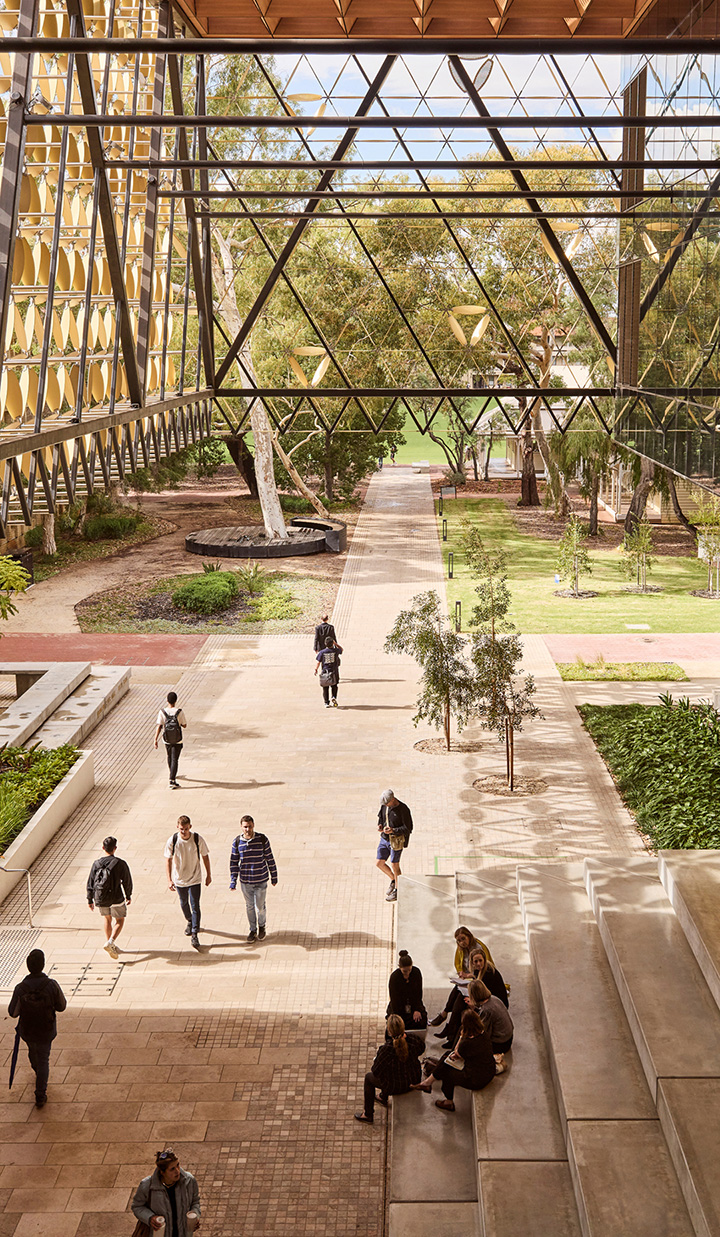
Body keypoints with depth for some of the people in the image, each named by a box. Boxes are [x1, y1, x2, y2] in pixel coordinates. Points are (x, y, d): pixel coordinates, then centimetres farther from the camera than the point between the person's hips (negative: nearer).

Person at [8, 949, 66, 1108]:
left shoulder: (20, 989, -28)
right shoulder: (52, 986, -29)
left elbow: (13, 1012, -15)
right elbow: (61, 1006, -13)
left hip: (27, 1031, 2)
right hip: (46, 1031, -1)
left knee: (32, 1051, 32)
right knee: (43, 1060, 17)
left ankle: (38, 1072, 61)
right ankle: (40, 1096, 20)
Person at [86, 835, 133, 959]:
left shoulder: (96, 864, -3)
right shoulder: (120, 863, -11)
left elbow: (90, 883, 3)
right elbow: (127, 881, -2)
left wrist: (90, 899, 15)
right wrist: (128, 896, 14)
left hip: (100, 899, 3)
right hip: (116, 898, -3)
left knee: (107, 918, 27)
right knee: (119, 921, 13)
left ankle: (109, 941, 30)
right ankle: (111, 942, -8)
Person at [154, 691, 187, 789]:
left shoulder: (162, 712, -13)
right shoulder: (179, 712, -16)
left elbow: (159, 726, -17)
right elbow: (184, 725, -6)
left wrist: (155, 739, -15)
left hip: (167, 740, 3)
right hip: (178, 741, -3)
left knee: (170, 758, 23)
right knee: (174, 760, 0)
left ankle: (173, 775, 44)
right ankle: (172, 781, -10)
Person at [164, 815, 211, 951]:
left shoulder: (198, 839, -16)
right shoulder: (172, 841, -16)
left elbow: (205, 856, -3)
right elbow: (168, 860, -9)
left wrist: (208, 875, 4)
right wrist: (169, 880, -14)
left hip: (195, 879, -2)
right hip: (179, 879, 2)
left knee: (195, 906, -6)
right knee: (184, 903, 21)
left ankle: (194, 935, 1)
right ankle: (190, 922, 48)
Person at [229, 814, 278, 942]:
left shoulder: (262, 839, -12)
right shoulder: (237, 842, -7)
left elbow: (269, 858, -3)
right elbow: (234, 862, 0)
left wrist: (274, 876, 3)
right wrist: (233, 881, -2)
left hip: (261, 880, -1)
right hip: (245, 881, 2)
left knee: (260, 907, 8)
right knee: (249, 906, 15)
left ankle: (261, 926, 36)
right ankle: (252, 929, 35)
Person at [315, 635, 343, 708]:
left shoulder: (322, 652, -7)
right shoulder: (335, 651, -6)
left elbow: (318, 662, -5)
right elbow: (341, 649, 16)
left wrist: (316, 669, 9)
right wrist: (335, 643, 18)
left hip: (325, 672, 0)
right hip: (334, 672, 0)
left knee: (325, 688, 10)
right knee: (334, 686, 19)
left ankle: (326, 703, 8)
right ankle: (334, 697, -5)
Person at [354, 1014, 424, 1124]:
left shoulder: (385, 1049, -34)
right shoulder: (414, 1040, -23)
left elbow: (376, 1071, -19)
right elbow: (421, 1049, 3)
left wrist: (377, 1056, -1)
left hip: (396, 1087, -4)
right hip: (414, 1081, 5)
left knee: (369, 1077, 24)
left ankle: (368, 1115, 37)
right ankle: (383, 1098, 58)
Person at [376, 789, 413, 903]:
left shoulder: (403, 809, -21)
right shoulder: (384, 806, -2)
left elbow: (408, 828, -17)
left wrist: (393, 830, -29)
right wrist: (380, 826, -7)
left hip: (396, 841, -6)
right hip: (384, 838, 6)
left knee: (394, 865, 4)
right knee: (379, 863, 8)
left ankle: (397, 891, 22)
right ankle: (393, 880, 33)